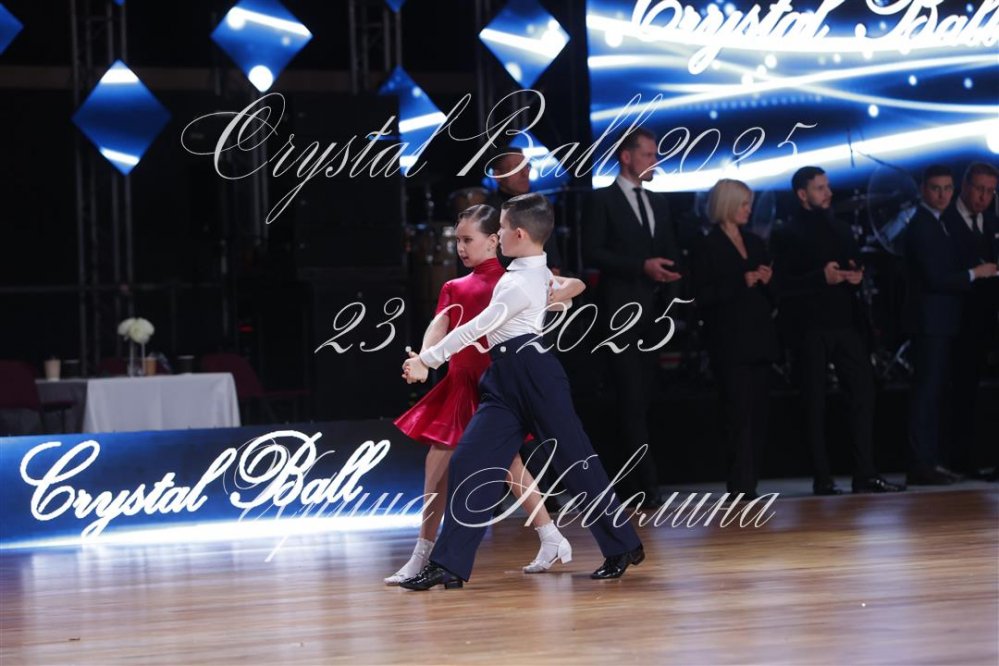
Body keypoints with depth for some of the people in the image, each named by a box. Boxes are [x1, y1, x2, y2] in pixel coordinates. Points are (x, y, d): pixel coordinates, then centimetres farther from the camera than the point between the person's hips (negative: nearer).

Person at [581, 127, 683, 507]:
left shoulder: (658, 204, 20)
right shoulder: (603, 201, 0)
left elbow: (671, 251, 23)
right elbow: (592, 252, -9)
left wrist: (672, 272, 1)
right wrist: (642, 266, -16)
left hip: (654, 310, 6)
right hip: (622, 311, -6)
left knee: (644, 399, 6)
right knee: (632, 400, -9)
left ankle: (635, 481, 10)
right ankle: (647, 482, -12)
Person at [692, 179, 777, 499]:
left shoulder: (755, 243, 17)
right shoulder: (708, 247, -2)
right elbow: (703, 296, -10)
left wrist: (767, 281, 1)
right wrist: (742, 283, -15)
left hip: (759, 339, 6)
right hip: (730, 343, -6)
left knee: (758, 412, 3)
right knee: (739, 412, -10)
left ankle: (748, 481, 7)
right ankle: (741, 484, -10)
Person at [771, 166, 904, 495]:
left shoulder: (840, 231, 19)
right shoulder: (786, 235, 1)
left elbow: (857, 267, 24)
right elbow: (782, 284, -8)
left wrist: (857, 276, 1)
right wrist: (822, 278, -17)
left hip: (846, 323, 5)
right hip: (811, 329, -5)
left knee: (863, 394, -3)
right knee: (815, 404, -1)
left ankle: (865, 474, -2)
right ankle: (823, 478, 1)